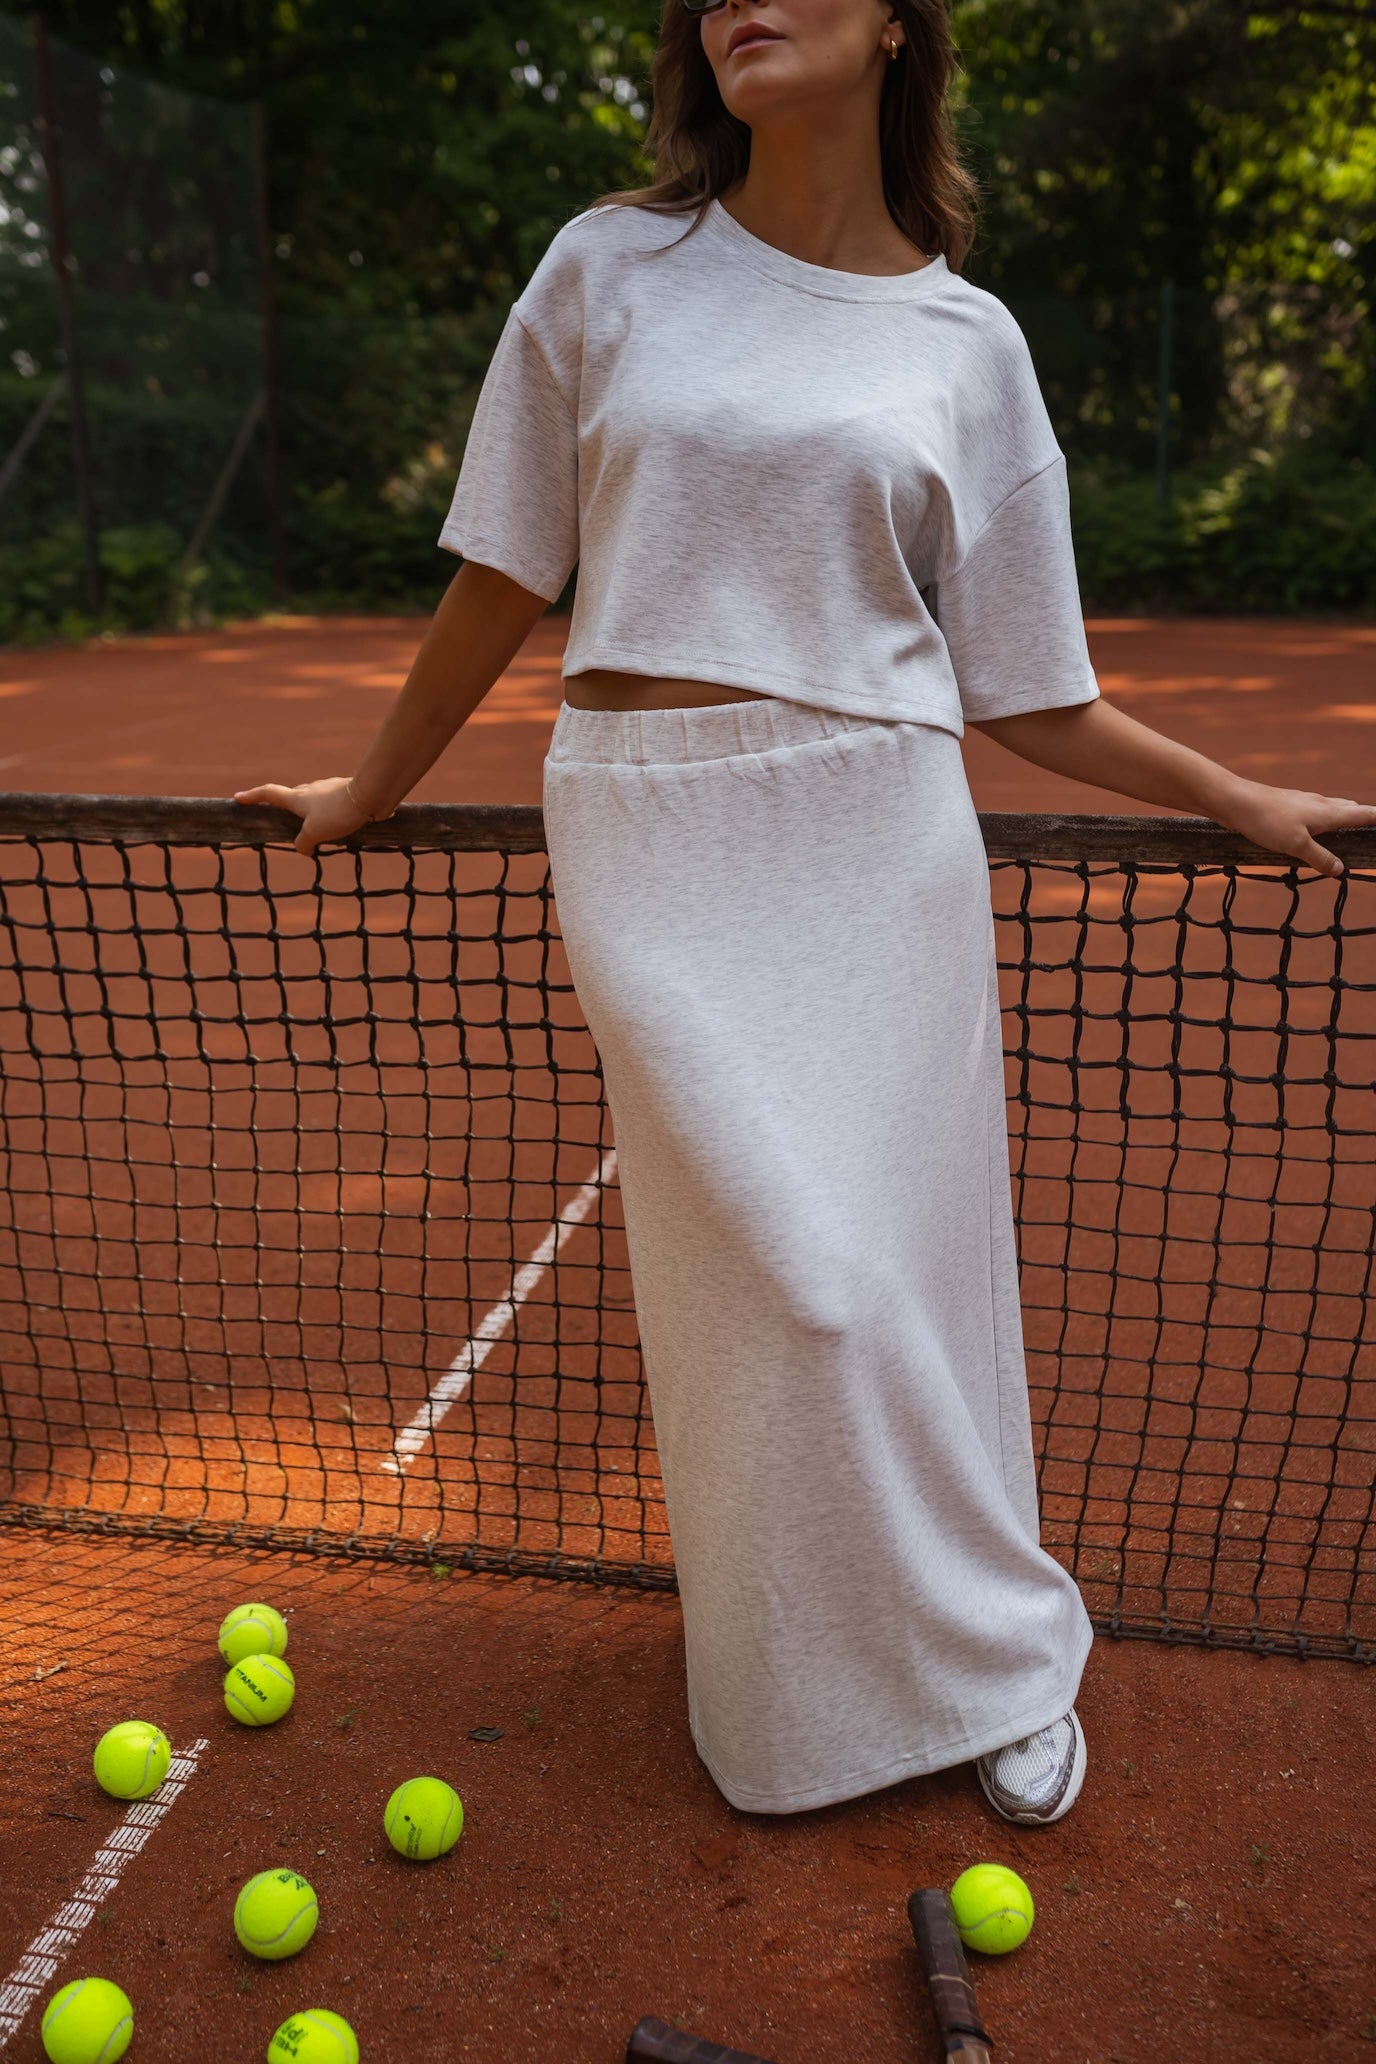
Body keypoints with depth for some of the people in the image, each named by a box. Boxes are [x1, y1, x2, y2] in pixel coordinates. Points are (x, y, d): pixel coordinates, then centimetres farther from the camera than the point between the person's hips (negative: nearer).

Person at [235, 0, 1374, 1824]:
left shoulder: (969, 343, 8)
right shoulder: (606, 270, 7)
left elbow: (1019, 695, 10)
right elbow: (503, 584, 12)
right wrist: (368, 795, 17)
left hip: (876, 843, 1)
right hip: (650, 842, 0)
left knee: (908, 1263, 4)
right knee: (791, 1281, -3)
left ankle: (981, 1665, 30)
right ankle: (906, 1659, 25)